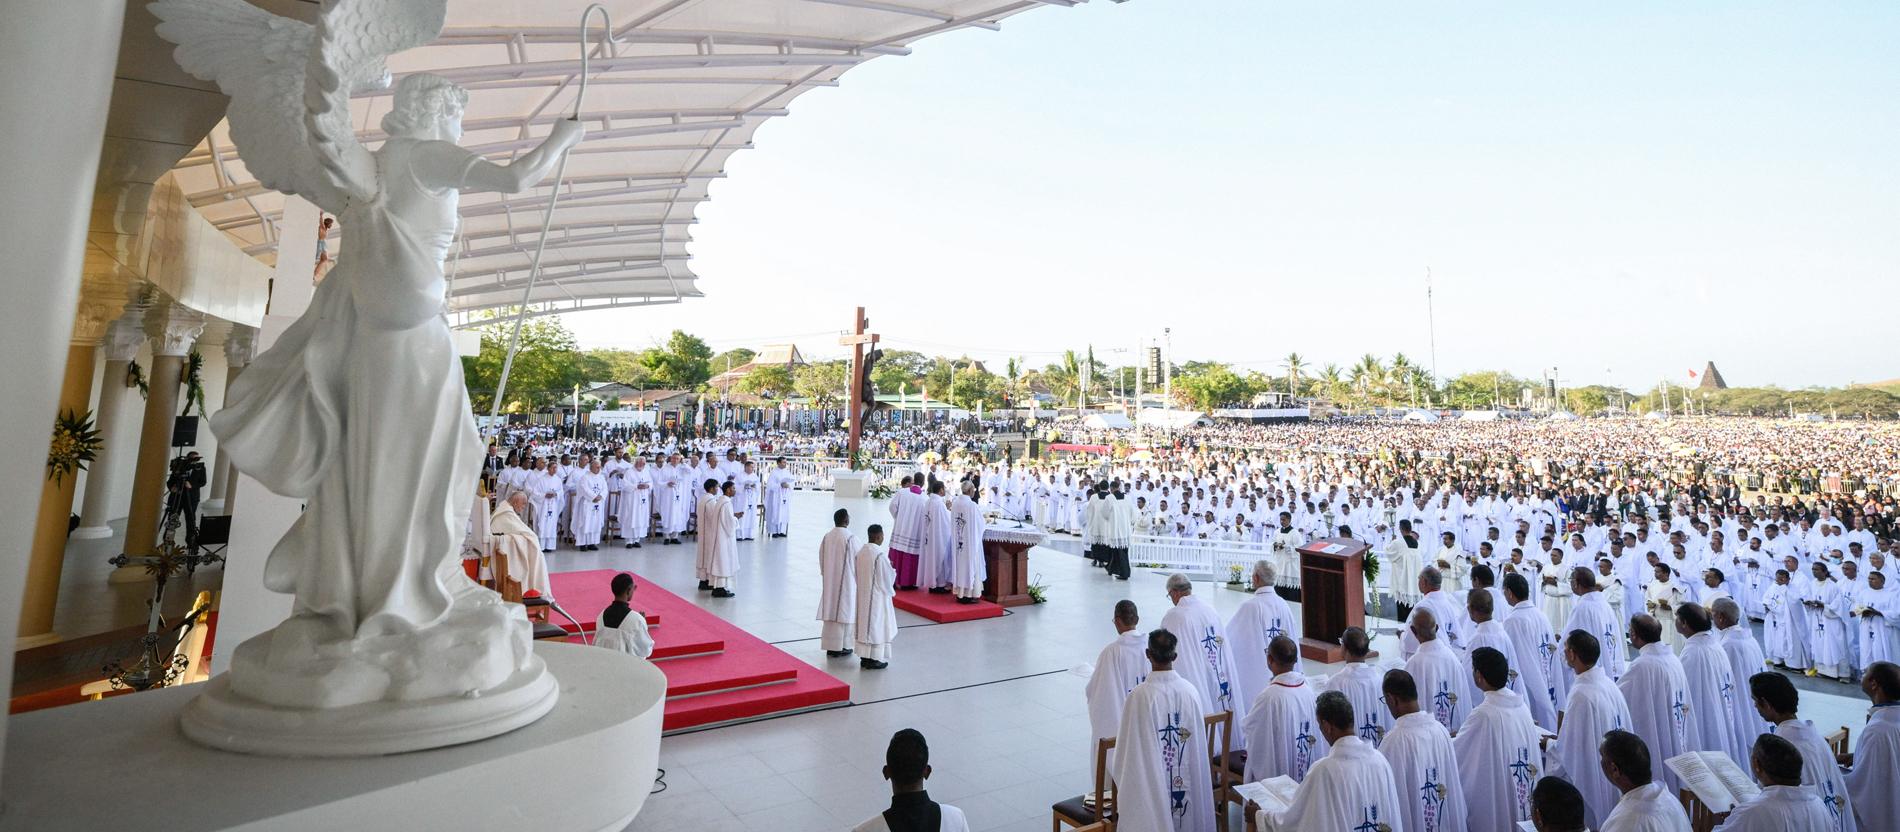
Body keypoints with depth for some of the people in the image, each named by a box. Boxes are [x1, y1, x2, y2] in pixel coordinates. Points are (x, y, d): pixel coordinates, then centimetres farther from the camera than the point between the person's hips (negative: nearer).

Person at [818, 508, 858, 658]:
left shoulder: (827, 537, 1)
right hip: (846, 581, -6)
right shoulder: (851, 538, -16)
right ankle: (841, 647, 9)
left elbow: (821, 560, 8)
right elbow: (857, 562, -10)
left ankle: (830, 646, 18)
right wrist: (859, 581, 3)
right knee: (844, 612, 4)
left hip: (829, 582, 6)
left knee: (830, 612, 11)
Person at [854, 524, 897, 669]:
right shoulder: (879, 554, -21)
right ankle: (874, 659, 8)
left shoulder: (861, 551, 1)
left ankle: (864, 657, 22)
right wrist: (893, 570, 6)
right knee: (877, 624, 3)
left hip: (862, 594, 7)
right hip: (877, 596, -7)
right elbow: (887, 577, -15)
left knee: (864, 623, 14)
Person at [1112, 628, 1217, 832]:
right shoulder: (1191, 691, -8)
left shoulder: (1140, 695, -19)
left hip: (1151, 785, -3)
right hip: (1187, 783, 4)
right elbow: (1199, 745, 2)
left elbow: (1128, 747, -12)